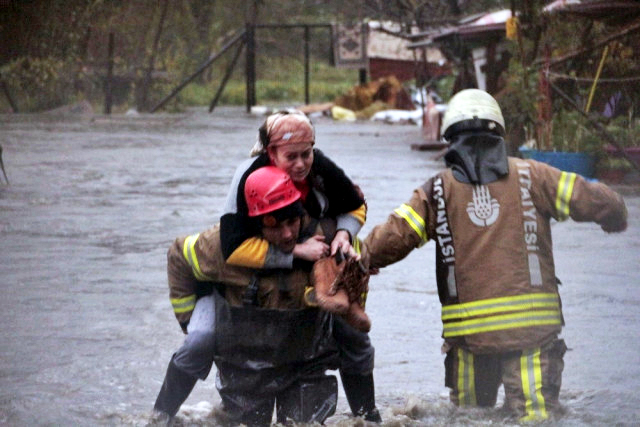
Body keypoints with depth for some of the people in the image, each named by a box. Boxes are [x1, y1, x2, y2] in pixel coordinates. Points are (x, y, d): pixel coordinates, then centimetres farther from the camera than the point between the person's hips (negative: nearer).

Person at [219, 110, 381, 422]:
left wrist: (344, 233, -22)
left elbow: (356, 206, 0)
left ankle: (367, 416, 23)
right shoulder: (250, 177, -32)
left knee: (354, 339, 6)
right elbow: (234, 248, -41)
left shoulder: (322, 168, -22)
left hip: (326, 264, 3)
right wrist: (297, 252, -39)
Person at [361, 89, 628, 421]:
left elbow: (392, 238, -3)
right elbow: (594, 200, 4)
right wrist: (614, 219, 26)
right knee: (536, 416, -4)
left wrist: (359, 261, 16)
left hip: (468, 329, 0)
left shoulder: (437, 191, 3)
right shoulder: (529, 177, 4)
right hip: (532, 327, 0)